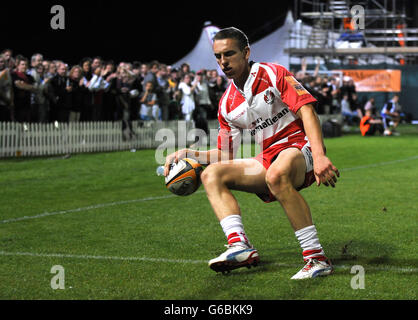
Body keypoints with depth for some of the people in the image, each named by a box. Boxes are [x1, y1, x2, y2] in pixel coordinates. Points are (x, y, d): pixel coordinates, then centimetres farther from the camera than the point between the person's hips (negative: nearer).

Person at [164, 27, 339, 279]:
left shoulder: (273, 74, -6)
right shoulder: (227, 104, 12)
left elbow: (307, 110, -17)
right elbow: (225, 154, 17)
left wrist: (319, 156, -30)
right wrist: (187, 154, 2)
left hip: (300, 148, -7)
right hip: (269, 159, 7)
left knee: (277, 173, -39)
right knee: (211, 174, -7)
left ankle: (317, 258, -34)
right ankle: (240, 245, -25)